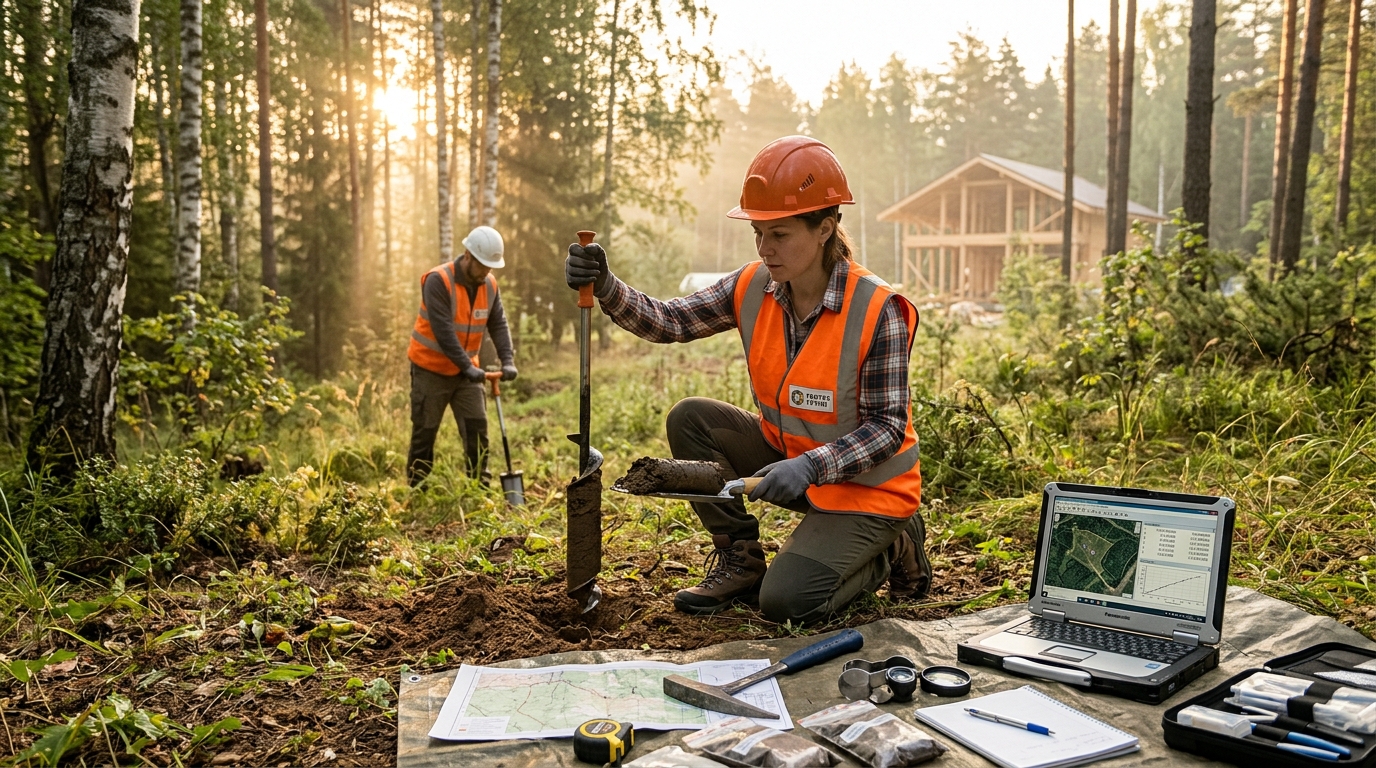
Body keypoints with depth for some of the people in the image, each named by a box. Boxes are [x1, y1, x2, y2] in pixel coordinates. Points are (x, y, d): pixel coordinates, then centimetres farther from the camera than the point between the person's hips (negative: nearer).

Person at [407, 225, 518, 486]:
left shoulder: (489, 285, 0)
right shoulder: (438, 280, -21)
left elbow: (498, 325, -1)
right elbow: (443, 330, -27)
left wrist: (508, 360, -17)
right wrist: (467, 366, -31)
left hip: (467, 370, 5)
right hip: (431, 369, -5)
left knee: (477, 429, 0)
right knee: (424, 433, 2)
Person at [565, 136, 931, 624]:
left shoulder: (876, 312, -25)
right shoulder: (754, 288, -8)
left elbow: (888, 426, -22)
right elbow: (669, 321, -9)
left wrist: (810, 466, -36)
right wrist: (605, 287, -27)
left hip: (864, 484, -6)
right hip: (790, 459, 6)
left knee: (784, 603, -20)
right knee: (690, 419, -11)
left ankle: (889, 550, 10)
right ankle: (739, 561, 4)